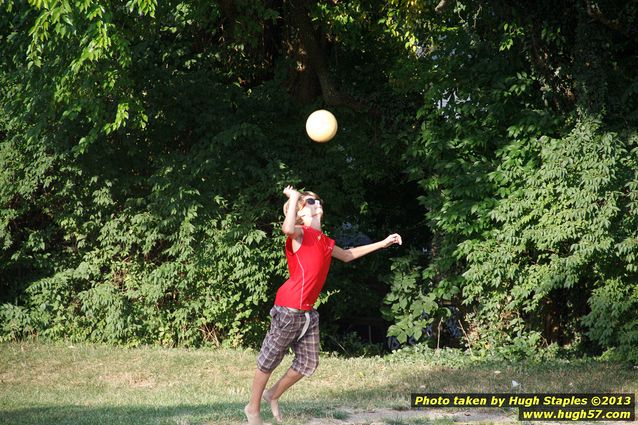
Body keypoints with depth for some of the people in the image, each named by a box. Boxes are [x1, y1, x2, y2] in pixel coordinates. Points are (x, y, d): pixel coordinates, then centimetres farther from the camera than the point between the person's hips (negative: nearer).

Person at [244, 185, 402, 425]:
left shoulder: (326, 242, 16)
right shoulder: (300, 234, -10)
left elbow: (347, 255, 34)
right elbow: (287, 228, -35)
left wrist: (382, 243, 34)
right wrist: (294, 197, -22)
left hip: (308, 312, 8)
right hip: (288, 309, -8)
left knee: (308, 364, 12)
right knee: (269, 360, 3)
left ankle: (273, 395, 32)